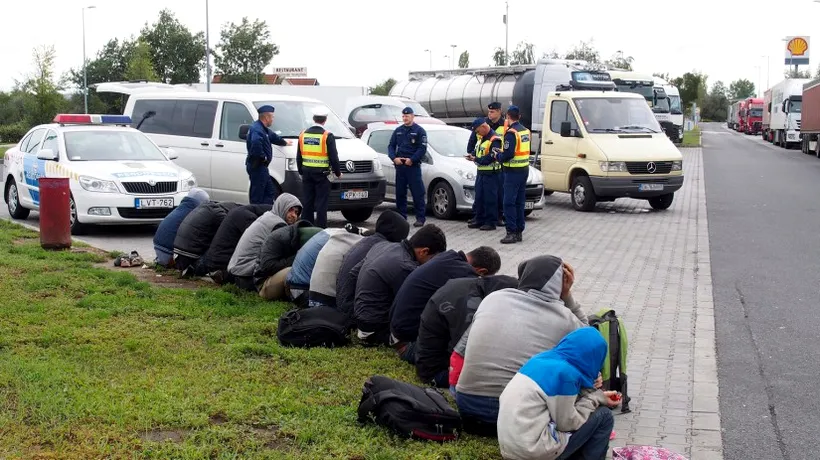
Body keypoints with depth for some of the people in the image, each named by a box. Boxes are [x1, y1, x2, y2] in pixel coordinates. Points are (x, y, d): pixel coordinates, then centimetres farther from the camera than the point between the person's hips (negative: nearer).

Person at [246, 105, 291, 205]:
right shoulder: (257, 129, -18)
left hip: (261, 167, 11)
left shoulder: (263, 129, 17)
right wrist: (263, 156, -25)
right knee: (257, 194, -9)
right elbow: (256, 143, -38)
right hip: (257, 166, -11)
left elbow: (273, 136, 37)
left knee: (270, 192, 15)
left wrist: (284, 142, 53)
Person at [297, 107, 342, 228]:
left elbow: (298, 156, 12)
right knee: (321, 203, -2)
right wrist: (337, 172, 4)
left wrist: (301, 171, 22)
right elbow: (333, 157, -9)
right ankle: (321, 227, -4)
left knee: (307, 202, 10)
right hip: (322, 174, -5)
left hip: (307, 173, 5)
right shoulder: (327, 136, -11)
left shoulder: (303, 134, 6)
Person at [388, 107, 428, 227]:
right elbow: (391, 146, 13)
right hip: (399, 165, 5)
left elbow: (422, 148, -6)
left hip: (413, 166, -5)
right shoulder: (398, 131, 14)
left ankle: (420, 218, -4)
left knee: (417, 193, -6)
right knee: (400, 193, 7)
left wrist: (412, 160, -16)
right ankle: (401, 216, 15)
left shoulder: (419, 131, 0)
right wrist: (394, 158, -6)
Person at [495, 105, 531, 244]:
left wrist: (497, 156, -2)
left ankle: (512, 232, -10)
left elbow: (508, 154, -22)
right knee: (519, 202, 13)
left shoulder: (511, 132, -16)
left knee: (509, 203, -6)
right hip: (524, 169, 9)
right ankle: (519, 232, 16)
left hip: (513, 171, -9)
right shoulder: (525, 131, 11)